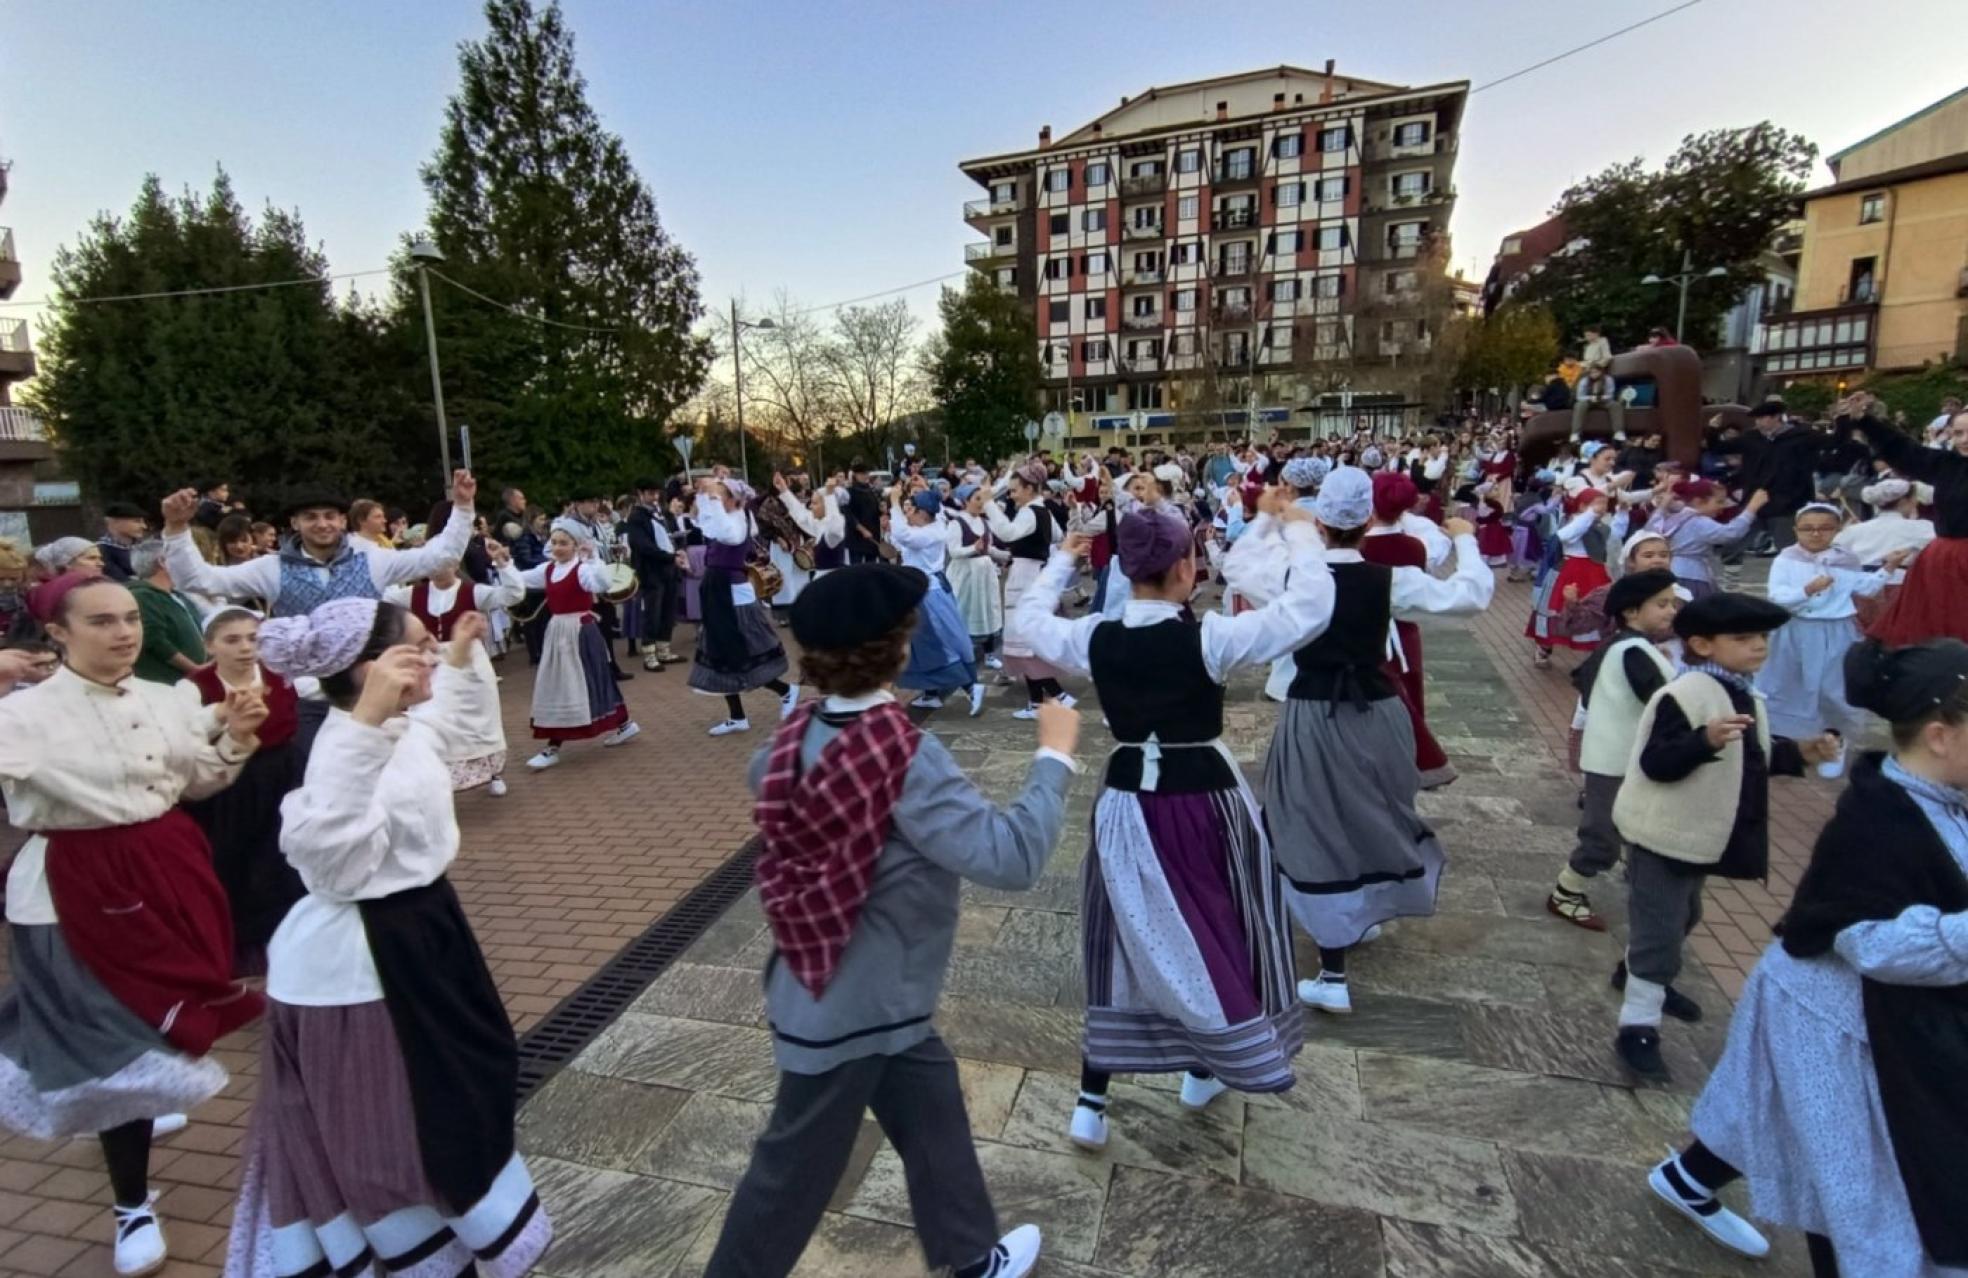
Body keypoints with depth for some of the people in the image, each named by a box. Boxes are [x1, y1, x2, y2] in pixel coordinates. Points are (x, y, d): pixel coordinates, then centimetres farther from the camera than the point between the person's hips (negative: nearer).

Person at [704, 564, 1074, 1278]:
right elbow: (1010, 858, -33)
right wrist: (1055, 755, -23)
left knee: (934, 1115, 25)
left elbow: (763, 775, 16)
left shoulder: (800, 734, -8)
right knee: (795, 1172, 15)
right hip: (851, 1012, -8)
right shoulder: (905, 757, -31)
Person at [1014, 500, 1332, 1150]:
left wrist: (1062, 560, 26)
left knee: (1127, 938, 13)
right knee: (1215, 928, 20)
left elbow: (1030, 617, 12)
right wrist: (1298, 528, 2)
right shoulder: (1209, 637, -17)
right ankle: (1206, 1070, 39)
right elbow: (1311, 607, -11)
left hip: (1127, 802, 3)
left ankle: (1091, 1104, 18)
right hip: (1205, 801, -3)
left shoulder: (1095, 638, -7)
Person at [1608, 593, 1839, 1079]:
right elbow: (1655, 763, -30)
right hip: (1664, 834, -10)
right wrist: (1706, 740, -43)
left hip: (1700, 834, 10)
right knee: (1659, 929, -5)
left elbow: (1752, 759, 18)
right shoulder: (1682, 697, -24)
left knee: (1681, 917, 28)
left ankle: (1637, 974, 52)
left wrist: (1797, 753, 4)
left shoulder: (1748, 699, 7)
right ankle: (1638, 1028, 5)